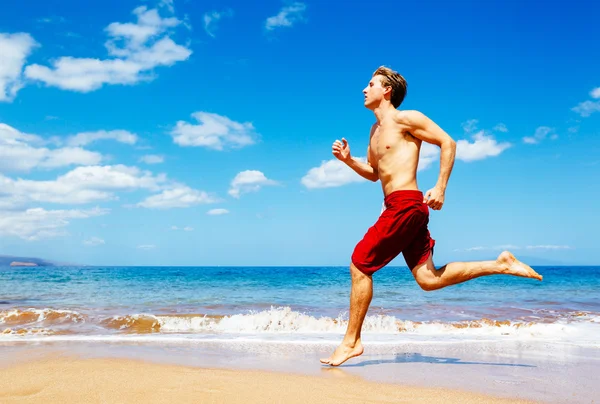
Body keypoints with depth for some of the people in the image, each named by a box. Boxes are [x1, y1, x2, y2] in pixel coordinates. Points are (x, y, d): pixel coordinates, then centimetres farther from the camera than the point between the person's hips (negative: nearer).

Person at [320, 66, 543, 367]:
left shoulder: (404, 119, -3)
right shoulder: (376, 130, 22)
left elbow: (447, 142, -7)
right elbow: (373, 173, 30)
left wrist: (440, 188, -14)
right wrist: (347, 159, 13)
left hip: (405, 203, -9)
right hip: (397, 206, 9)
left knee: (360, 263, -8)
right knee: (428, 279, 5)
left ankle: (351, 341, 0)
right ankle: (501, 265, 12)